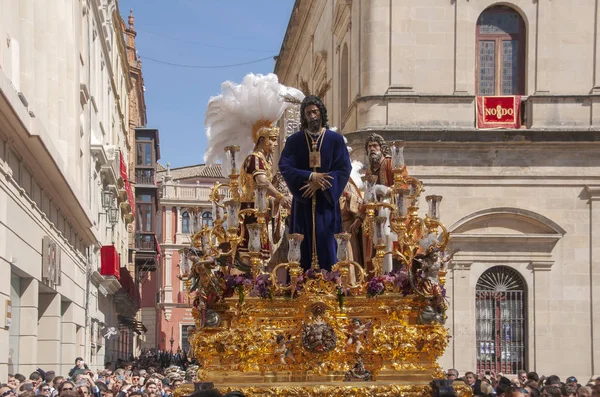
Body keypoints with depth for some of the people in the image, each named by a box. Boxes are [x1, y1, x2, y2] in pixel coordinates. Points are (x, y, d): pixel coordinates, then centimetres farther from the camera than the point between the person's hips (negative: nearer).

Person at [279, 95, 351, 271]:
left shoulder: (335, 139, 4)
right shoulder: (294, 140, 6)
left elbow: (344, 168, -1)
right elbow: (285, 167, -3)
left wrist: (319, 184, -13)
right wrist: (311, 176, -17)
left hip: (327, 200, 0)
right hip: (302, 201, 1)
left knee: (326, 243, -3)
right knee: (303, 245, -1)